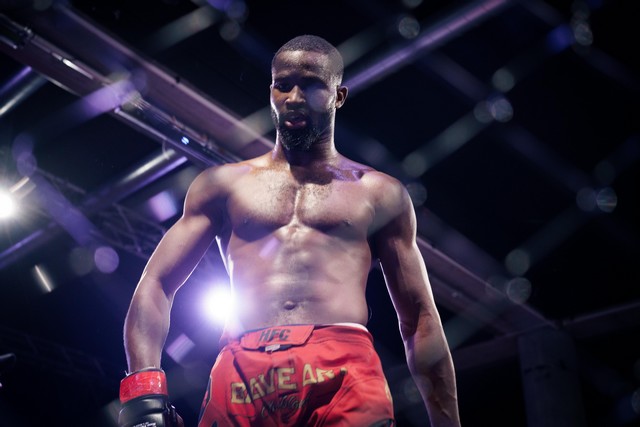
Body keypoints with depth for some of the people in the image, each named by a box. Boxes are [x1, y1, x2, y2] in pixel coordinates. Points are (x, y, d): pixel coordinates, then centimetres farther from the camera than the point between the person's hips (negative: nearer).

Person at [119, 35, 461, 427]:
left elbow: (420, 318, 16)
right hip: (242, 377, 1)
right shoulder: (223, 184, 17)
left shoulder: (381, 193, 16)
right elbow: (157, 284, 10)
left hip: (345, 374, 0)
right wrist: (145, 393, -6)